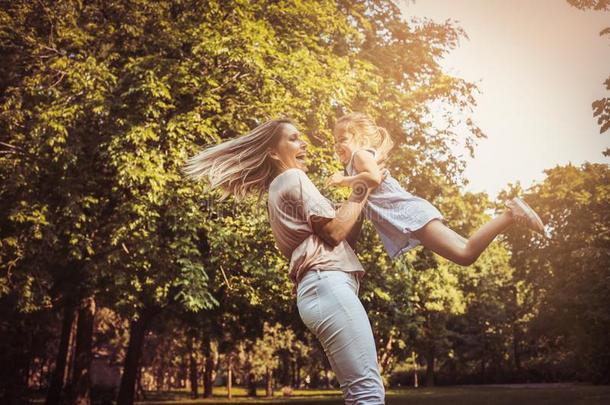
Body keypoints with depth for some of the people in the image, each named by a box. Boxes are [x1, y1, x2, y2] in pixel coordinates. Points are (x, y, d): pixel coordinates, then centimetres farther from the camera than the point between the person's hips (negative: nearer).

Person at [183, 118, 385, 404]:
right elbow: (335, 232, -9)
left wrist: (358, 197, 18)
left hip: (319, 287, 10)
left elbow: (347, 236, 26)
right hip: (328, 284, -10)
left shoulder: (278, 189, 30)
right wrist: (360, 191, 2)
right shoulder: (293, 178, 2)